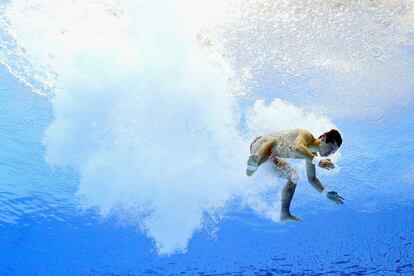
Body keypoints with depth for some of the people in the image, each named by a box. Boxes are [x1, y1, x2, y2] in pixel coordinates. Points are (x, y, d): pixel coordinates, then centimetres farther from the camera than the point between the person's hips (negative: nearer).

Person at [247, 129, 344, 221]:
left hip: (268, 158, 9)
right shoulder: (306, 135, -23)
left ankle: (284, 214, 10)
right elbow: (297, 148, -47)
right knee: (273, 141, -40)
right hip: (259, 145, -9)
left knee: (294, 178, 10)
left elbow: (312, 179, 12)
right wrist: (318, 161, -53)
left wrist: (327, 193, 2)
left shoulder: (311, 154, 3)